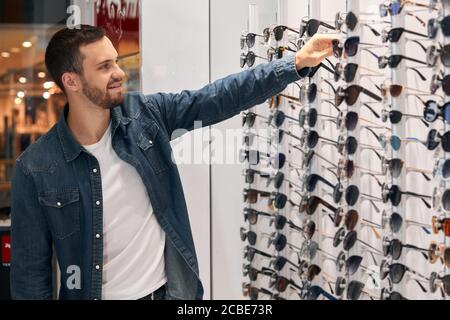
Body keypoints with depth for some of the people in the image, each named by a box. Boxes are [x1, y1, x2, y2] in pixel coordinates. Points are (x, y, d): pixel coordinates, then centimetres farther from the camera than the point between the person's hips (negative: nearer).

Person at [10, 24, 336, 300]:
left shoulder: (145, 114, -6)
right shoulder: (36, 169, -14)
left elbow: (221, 97, -6)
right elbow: (31, 270, -8)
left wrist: (297, 62, -11)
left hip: (171, 290, 3)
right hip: (96, 294, -3)